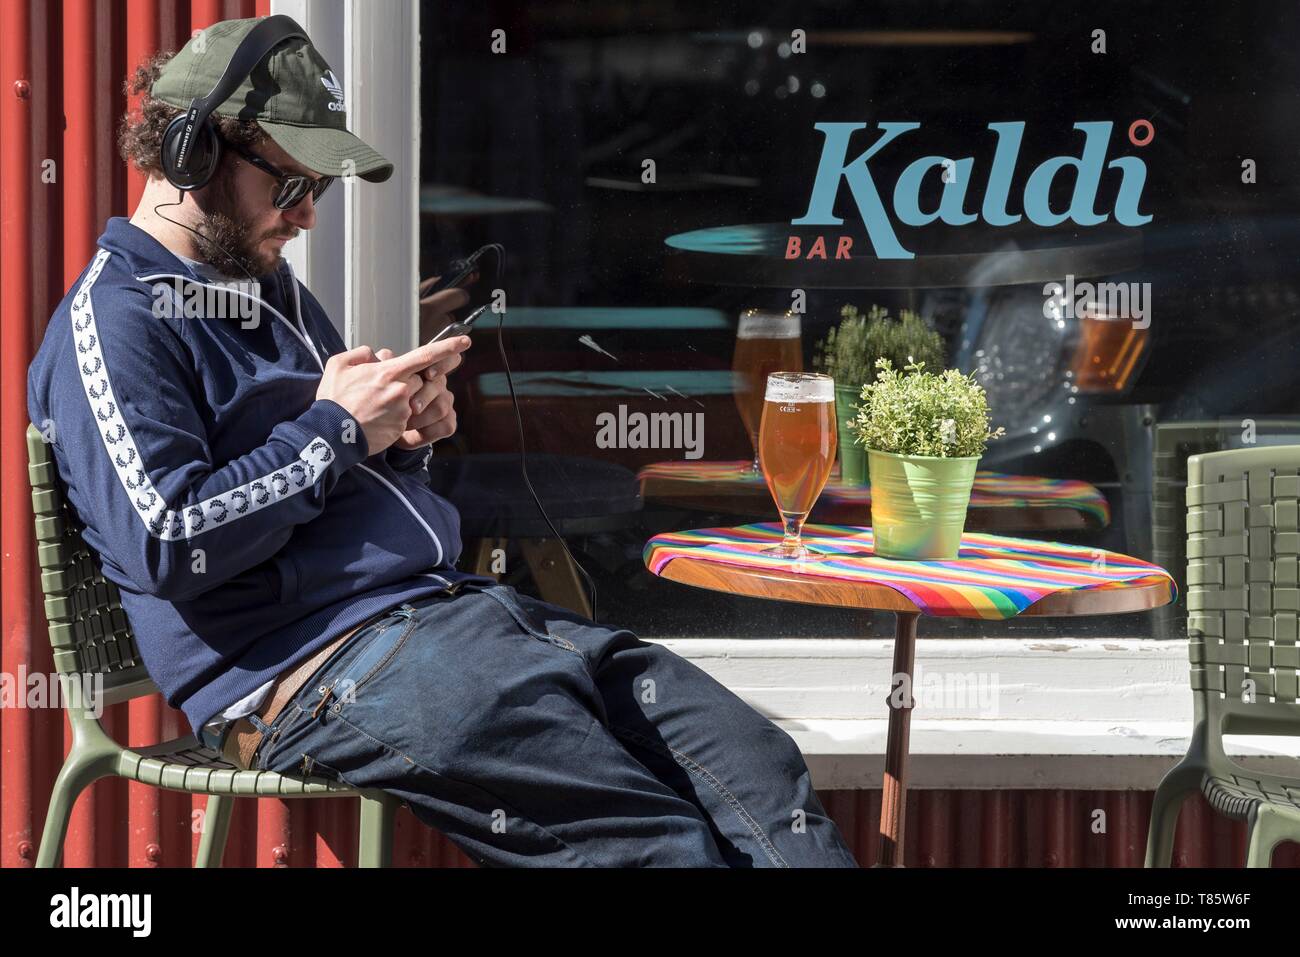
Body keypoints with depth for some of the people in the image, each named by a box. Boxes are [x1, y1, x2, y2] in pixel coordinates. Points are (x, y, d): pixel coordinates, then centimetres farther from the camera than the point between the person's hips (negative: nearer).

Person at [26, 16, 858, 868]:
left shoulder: (271, 290, 23)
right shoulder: (113, 321, -5)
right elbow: (167, 545, -18)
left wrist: (405, 438, 8)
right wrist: (334, 428, -9)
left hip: (456, 606, 9)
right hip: (329, 666, -9)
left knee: (758, 766, -7)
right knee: (669, 845, -20)